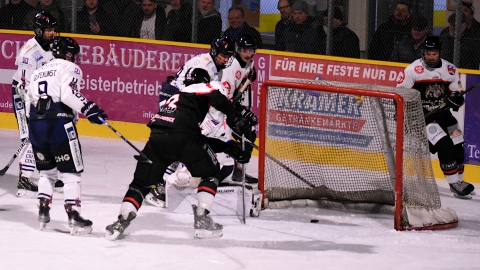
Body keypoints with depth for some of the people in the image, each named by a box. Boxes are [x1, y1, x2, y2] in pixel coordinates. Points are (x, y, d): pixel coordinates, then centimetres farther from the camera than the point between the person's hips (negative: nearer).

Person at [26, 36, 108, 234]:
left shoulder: (38, 73, 25)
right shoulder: (70, 69, 3)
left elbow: (29, 104, 24)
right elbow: (68, 93, -16)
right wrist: (88, 108, -16)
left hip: (36, 124, 6)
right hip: (59, 122, -6)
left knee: (46, 170, 22)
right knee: (70, 172, -1)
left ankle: (43, 211, 14)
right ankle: (74, 216, -7)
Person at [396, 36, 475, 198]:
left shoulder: (450, 69, 1)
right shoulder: (414, 69, -13)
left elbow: (456, 91, 11)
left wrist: (456, 98, -11)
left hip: (443, 114, 6)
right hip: (422, 116, -6)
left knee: (457, 146, 5)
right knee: (444, 145, -20)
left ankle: (459, 181, 22)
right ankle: (454, 183, -14)